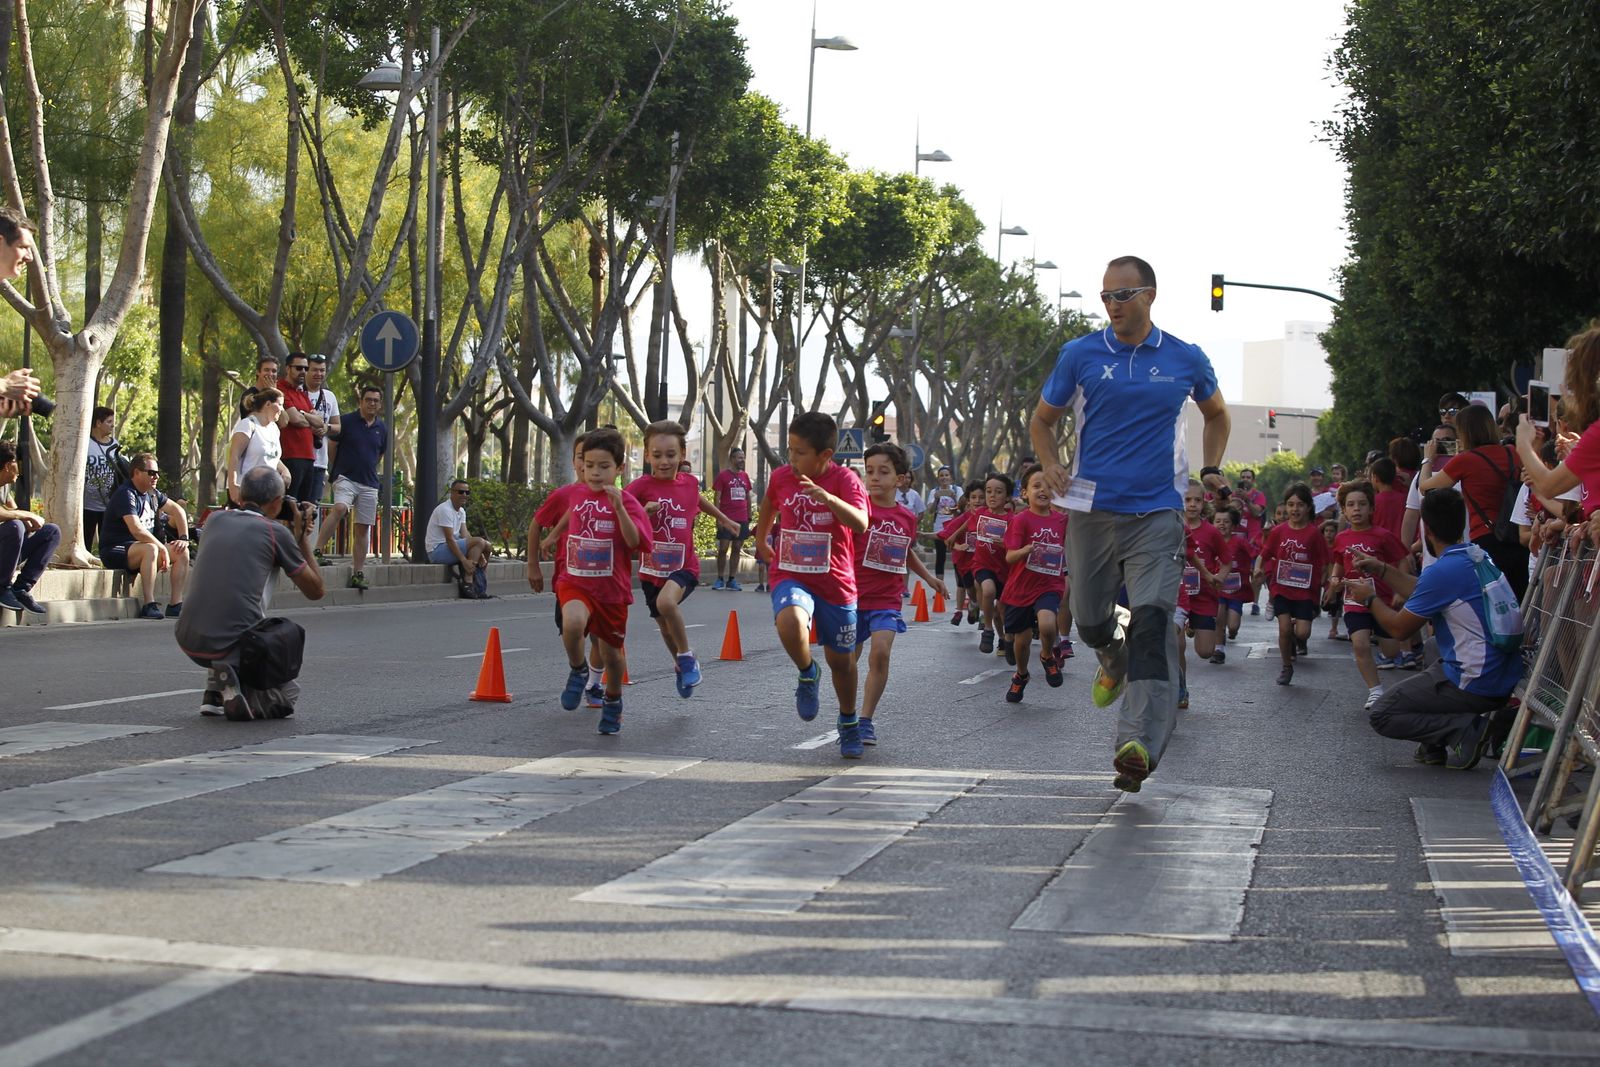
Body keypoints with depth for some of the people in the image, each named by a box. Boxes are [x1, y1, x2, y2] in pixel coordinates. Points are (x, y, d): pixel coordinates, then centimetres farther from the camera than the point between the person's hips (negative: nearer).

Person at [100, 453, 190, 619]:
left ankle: (175, 605, -9)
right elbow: (137, 530, -30)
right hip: (116, 550, -9)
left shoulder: (152, 493, 11)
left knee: (182, 551, -5)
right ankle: (149, 606, -40)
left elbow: (177, 511, 19)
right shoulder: (125, 494, -19)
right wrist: (163, 548, -24)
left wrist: (184, 538, 4)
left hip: (142, 546, 9)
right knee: (150, 549, -37)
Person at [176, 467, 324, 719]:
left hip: (187, 642, 5)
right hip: (232, 646, -5)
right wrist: (303, 538, 19)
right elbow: (315, 591, 9)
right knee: (288, 694, 21)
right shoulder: (277, 532, -1)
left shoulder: (216, 520, 13)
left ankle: (215, 694, 22)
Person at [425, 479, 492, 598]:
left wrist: (479, 555, -11)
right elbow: (449, 539, -23)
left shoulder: (461, 511, 13)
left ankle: (482, 590, 2)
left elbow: (465, 535, 4)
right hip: (437, 551, -10)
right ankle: (467, 584, -25)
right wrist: (464, 561, -27)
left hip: (451, 547, 10)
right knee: (479, 542, -22)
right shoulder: (445, 510, -17)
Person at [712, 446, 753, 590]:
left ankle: (732, 580, 10)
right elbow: (717, 498, -4)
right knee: (723, 548, -4)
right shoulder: (723, 475, -2)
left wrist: (749, 516, 12)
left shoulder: (745, 476, 12)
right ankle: (720, 579, 4)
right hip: (727, 519, -5)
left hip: (742, 519, 5)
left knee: (737, 549, 5)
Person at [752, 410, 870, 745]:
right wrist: (761, 542, 33)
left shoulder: (844, 479, -12)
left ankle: (848, 720, 40)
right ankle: (807, 675, -4)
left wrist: (828, 498, -45)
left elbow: (860, 523, -29)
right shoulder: (781, 477, -1)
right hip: (790, 576, 1)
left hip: (835, 581, -1)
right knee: (790, 621, -34)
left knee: (841, 659, 13)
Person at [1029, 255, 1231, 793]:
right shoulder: (1079, 355, 3)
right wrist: (1052, 467, -5)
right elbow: (1042, 420, 13)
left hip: (1157, 512, -2)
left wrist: (1211, 470, 12)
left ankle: (1140, 743, -24)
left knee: (1151, 619, -16)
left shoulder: (1186, 360, 5)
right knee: (1091, 620, 11)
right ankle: (1114, 662, 48)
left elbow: (1216, 414, 25)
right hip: (1092, 510, 2)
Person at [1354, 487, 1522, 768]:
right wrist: (1382, 570, 24)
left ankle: (1468, 729, -10)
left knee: (1382, 715, 2)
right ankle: (1437, 744, 14)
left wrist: (1370, 598, 8)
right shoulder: (1479, 557, 7)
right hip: (1505, 679, 9)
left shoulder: (1443, 571, -20)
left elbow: (1400, 628, -9)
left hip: (1476, 685, -9)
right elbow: (1423, 594, 20)